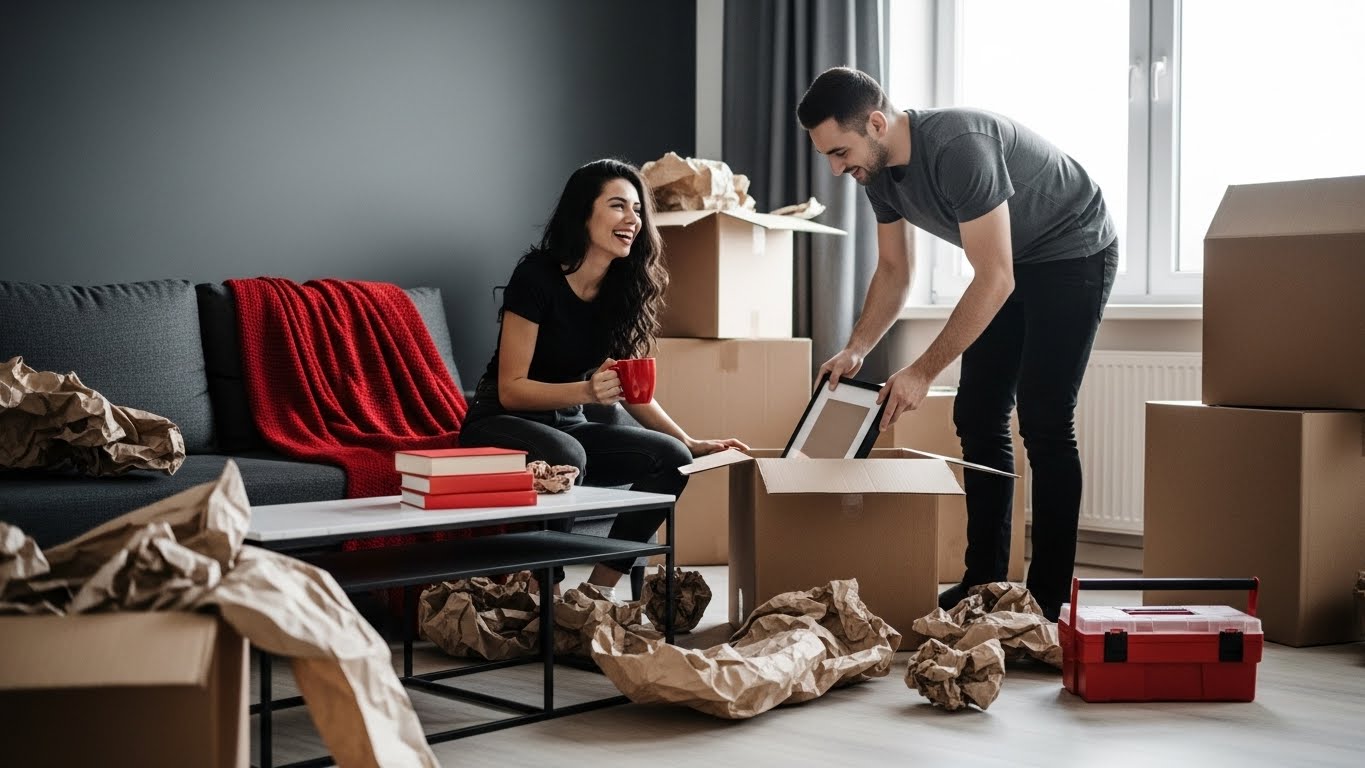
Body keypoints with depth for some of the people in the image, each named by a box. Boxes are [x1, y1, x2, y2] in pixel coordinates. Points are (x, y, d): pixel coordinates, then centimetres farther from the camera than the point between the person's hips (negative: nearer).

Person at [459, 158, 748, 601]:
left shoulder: (624, 289, 0)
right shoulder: (538, 275, -18)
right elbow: (510, 389, -18)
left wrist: (690, 442, -5)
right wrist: (586, 390, -34)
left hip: (568, 425, 7)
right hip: (500, 425, -6)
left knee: (672, 458, -16)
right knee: (564, 456, -38)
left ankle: (599, 591, -11)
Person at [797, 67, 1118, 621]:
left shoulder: (958, 148, -34)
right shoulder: (877, 169, -7)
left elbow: (995, 280, -34)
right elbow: (893, 270, 6)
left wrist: (923, 372, -32)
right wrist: (855, 350, -8)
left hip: (1074, 254, -8)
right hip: (1010, 263, 9)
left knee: (1042, 421, -13)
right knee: (977, 416, 4)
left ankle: (1048, 599, -6)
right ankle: (984, 583, 11)